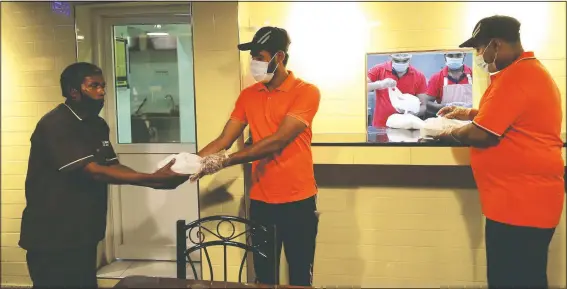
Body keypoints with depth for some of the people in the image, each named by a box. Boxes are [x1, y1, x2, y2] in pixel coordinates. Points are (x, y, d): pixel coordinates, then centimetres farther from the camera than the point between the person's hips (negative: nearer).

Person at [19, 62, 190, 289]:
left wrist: (155, 180, -12)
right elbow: (93, 171, -26)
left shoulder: (97, 125, 10)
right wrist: (154, 179, -30)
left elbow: (113, 166, 6)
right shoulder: (55, 125, -18)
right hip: (52, 238, -8)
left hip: (83, 234, 8)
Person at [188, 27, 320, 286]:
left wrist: (226, 161, -23)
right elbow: (224, 140, 3)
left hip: (299, 201, -4)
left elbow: (278, 140, -20)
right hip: (260, 201, 4)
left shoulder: (306, 92, -10)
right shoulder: (248, 95, 8)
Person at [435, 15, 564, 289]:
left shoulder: (515, 77, -19)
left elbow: (481, 135, -19)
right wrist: (470, 113, 22)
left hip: (520, 200, -11)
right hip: (525, 197, 11)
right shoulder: (530, 70, 16)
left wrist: (450, 133, 0)